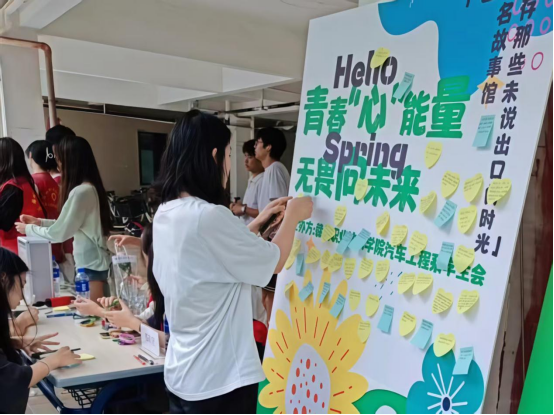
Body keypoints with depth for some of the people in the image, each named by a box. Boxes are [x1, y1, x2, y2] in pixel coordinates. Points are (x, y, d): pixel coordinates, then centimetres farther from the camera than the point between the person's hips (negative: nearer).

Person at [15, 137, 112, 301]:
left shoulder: (81, 192, -21)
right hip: (93, 262, 9)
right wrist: (39, 222, 15)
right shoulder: (89, 188, 8)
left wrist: (28, 229, 1)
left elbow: (59, 233, -14)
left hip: (91, 265, -9)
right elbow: (68, 224, 16)